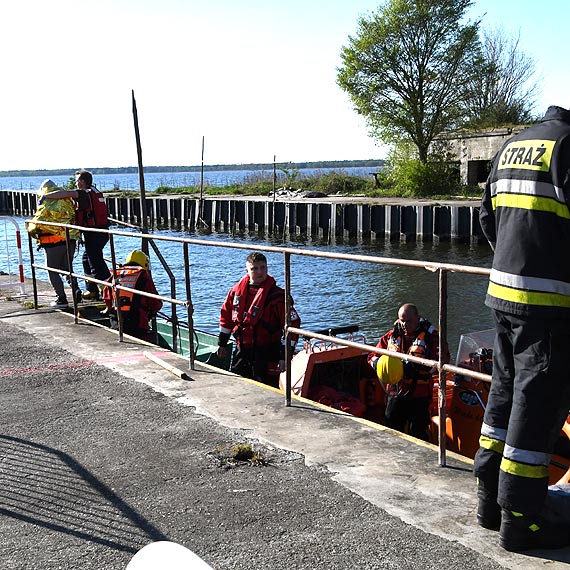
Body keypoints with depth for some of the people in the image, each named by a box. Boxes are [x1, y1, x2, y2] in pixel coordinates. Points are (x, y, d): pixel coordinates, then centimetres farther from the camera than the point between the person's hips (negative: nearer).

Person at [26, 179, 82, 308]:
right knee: (66, 267, 21)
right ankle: (75, 288, -2)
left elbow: (35, 225, -6)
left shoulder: (44, 206, -6)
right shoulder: (67, 201, 7)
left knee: (53, 271, 7)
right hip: (71, 240, 5)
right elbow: (74, 218, 9)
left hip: (54, 243, -5)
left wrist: (29, 227, 15)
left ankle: (62, 299, 3)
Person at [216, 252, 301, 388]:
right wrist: (222, 343, 19)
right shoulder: (237, 290, 3)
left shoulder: (277, 295, -13)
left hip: (267, 354, -5)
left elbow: (292, 324, -15)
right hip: (241, 351, 5)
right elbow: (226, 316, 17)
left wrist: (285, 356, -18)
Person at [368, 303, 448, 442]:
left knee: (417, 432, 1)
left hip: (419, 394, -4)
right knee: (391, 430, 11)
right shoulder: (392, 335, 9)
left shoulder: (430, 335, -4)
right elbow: (373, 356, 13)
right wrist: (379, 363, -12)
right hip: (395, 392, 4)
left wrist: (419, 366, -29)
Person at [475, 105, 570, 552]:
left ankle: (490, 500, 27)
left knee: (505, 395, 17)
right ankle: (519, 520, 7)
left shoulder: (512, 147, 16)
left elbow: (488, 217, 20)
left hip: (502, 291, 9)